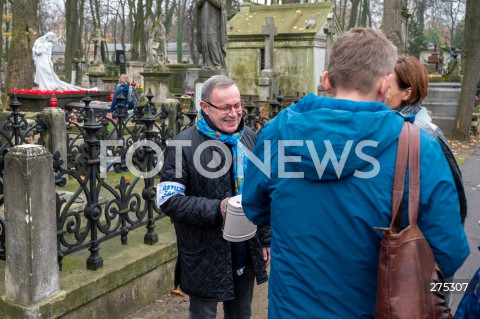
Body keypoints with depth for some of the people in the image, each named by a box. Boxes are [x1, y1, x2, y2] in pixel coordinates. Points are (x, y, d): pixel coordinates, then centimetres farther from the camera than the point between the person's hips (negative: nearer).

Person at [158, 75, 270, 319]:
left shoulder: (249, 139, 5)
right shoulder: (183, 145, -14)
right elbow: (168, 200, -15)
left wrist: (265, 240, 12)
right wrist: (216, 210, -24)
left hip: (246, 255, 6)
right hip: (205, 259, -5)